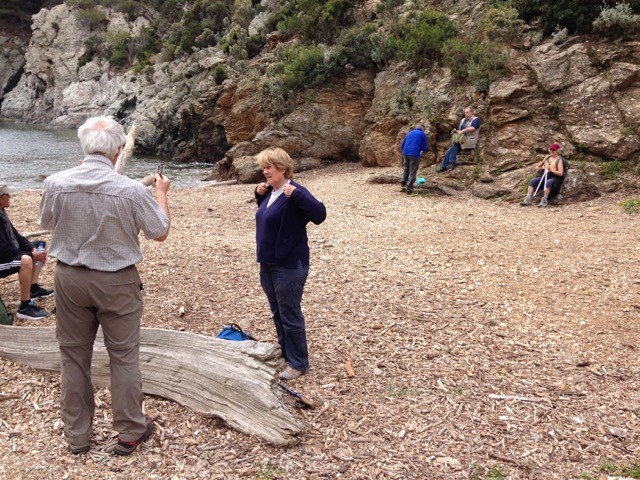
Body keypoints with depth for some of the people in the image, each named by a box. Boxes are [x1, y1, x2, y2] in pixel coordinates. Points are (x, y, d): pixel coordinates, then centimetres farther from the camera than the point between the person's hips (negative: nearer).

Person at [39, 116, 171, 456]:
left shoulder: (55, 183, -11)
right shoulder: (131, 190, -20)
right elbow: (160, 232, -6)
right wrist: (161, 193, 10)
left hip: (69, 278, 3)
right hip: (116, 281, -3)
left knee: (73, 354, 16)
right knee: (124, 356, 10)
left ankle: (76, 434, 28)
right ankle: (130, 432, 22)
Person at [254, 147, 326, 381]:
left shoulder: (294, 192, -18)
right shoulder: (271, 192, 8)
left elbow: (319, 215, -29)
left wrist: (296, 195, -35)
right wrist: (259, 194, 11)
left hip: (289, 266, -9)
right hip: (268, 263, 9)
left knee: (290, 315, 1)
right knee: (277, 313, 20)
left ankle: (298, 363, 15)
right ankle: (284, 353, 36)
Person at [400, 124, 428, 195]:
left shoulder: (409, 133, 20)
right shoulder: (423, 135, 6)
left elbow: (402, 145, 21)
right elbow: (424, 148, 4)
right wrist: (422, 151, 27)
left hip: (405, 153, 4)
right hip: (415, 154, -4)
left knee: (406, 168, 25)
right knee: (412, 172, -1)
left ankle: (403, 182, 32)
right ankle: (409, 189, -6)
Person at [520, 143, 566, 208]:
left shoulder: (559, 160, -2)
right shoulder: (547, 157, 17)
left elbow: (561, 173, -11)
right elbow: (541, 164, 33)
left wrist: (551, 170, -26)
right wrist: (538, 167, 9)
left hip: (555, 177, -6)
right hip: (544, 176, 6)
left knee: (548, 182, -40)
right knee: (533, 181, -20)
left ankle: (544, 200, -40)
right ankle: (528, 199, -31)